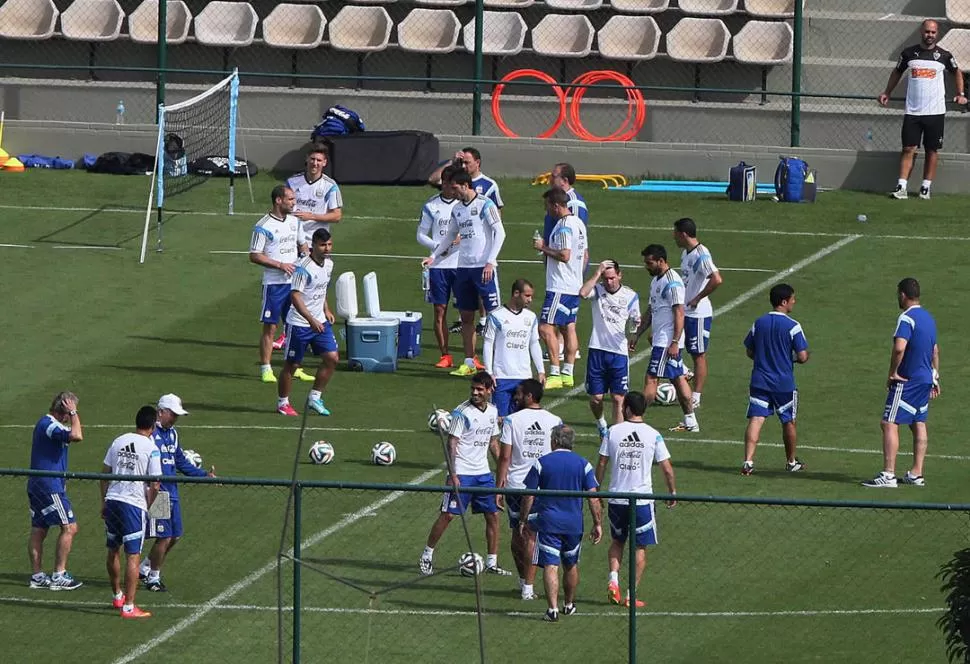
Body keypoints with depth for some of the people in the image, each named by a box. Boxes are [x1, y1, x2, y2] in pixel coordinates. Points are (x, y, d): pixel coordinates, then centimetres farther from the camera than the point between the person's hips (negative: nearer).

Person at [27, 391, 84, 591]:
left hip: (37, 484, 10)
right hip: (49, 486, -10)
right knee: (69, 527, -6)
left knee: (38, 530, 10)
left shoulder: (45, 423, 16)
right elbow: (76, 436, -33)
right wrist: (73, 414, -18)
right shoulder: (49, 425, -17)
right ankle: (59, 576, -6)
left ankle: (37, 576, 12)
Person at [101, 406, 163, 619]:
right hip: (134, 503, -5)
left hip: (112, 500, 5)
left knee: (113, 551, 20)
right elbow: (154, 485, -10)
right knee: (133, 556, -2)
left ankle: (117, 596, 36)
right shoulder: (151, 449, -8)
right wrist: (148, 506, 6)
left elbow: (105, 474, 12)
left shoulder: (118, 441, 7)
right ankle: (128, 607, -3)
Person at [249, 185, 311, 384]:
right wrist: (280, 265, -17)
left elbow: (302, 245, 24)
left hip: (294, 281, 6)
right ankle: (265, 369, 4)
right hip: (274, 283, -6)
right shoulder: (264, 227, -11)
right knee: (270, 327, -3)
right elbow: (254, 256, -12)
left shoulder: (295, 221, 10)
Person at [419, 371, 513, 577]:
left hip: (483, 473, 6)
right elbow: (452, 443, -13)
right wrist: (452, 474, -19)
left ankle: (492, 563, 12)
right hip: (461, 474, -6)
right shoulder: (462, 412, -12)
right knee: (448, 514, -6)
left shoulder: (492, 411, 8)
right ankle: (427, 556, 6)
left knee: (493, 515, 4)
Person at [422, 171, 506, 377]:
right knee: (466, 316, 8)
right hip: (463, 267, 7)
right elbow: (450, 235, 26)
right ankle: (469, 362, 14)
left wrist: (490, 262, -15)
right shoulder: (457, 209, 13)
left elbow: (499, 233, -10)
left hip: (484, 267, -7)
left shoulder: (485, 205, -8)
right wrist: (434, 256, 18)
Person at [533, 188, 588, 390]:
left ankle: (554, 375, -11)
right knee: (568, 328, 12)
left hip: (560, 288, -10)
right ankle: (568, 374, 14)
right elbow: (585, 255, 18)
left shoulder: (563, 227, -17)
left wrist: (544, 247, -12)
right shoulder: (578, 224, 13)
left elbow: (564, 255, -24)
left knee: (546, 328, -9)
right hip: (575, 286, 10)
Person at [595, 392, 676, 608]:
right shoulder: (653, 435, -5)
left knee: (617, 541, 22)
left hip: (616, 498, 2)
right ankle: (632, 594, 5)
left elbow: (601, 464, 2)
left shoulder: (613, 432, -2)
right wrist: (672, 492, 12)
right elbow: (667, 469, -3)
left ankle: (613, 580, 2)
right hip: (642, 499, -2)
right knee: (640, 547, 8)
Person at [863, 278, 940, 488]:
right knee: (919, 425, 13)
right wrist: (935, 378, 28)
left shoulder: (906, 319, -16)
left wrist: (893, 373, -18)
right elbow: (935, 350, 22)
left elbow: (899, 348, -30)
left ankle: (888, 475, -14)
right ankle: (916, 474, 14)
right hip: (925, 380, 9)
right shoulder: (928, 318, 13)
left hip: (906, 382, -9)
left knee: (890, 424, -8)